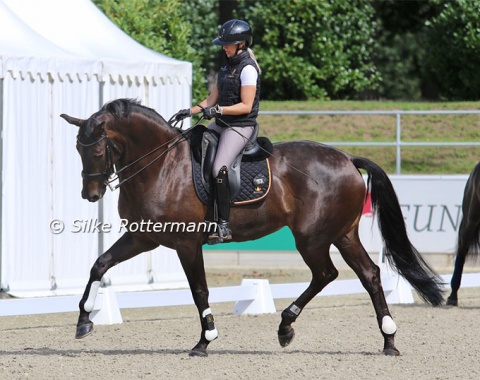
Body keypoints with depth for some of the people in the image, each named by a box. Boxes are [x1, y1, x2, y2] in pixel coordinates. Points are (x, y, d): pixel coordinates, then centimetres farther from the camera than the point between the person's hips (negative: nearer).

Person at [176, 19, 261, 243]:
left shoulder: (247, 69, -13)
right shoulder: (227, 66, 14)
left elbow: (246, 106, -18)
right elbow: (212, 99, 16)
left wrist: (218, 110, -25)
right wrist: (190, 111, 3)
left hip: (240, 126, -10)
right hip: (221, 124, 10)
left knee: (219, 170, -25)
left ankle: (224, 226, -23)